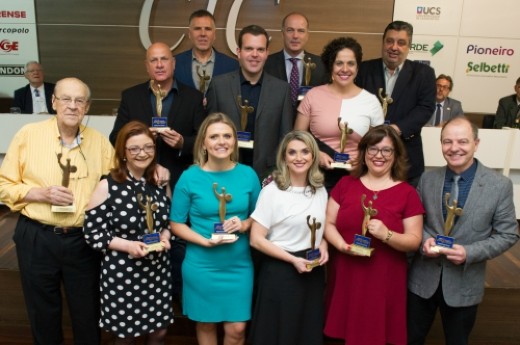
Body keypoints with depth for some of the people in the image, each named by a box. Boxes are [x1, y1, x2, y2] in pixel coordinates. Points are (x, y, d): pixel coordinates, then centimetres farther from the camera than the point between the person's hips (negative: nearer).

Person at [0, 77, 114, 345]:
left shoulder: (99, 141, 1)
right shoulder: (28, 134, -4)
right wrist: (42, 193, -16)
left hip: (83, 239, 1)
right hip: (36, 238, -1)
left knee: (88, 312, 14)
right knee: (42, 312, 16)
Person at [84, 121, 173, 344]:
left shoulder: (160, 183, 2)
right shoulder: (107, 186, -11)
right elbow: (92, 233, -10)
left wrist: (165, 236, -7)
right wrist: (127, 245, -21)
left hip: (157, 269, 4)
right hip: (121, 272, -4)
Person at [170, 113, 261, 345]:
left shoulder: (248, 175, -4)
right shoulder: (189, 177, -9)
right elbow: (176, 224, -4)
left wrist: (244, 225, -14)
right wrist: (204, 241, -19)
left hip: (239, 264, 1)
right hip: (201, 265, -1)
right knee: (206, 324, 17)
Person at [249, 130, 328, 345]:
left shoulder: (320, 191, 5)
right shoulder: (272, 191, -13)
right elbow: (256, 239, -14)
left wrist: (323, 246, -2)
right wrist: (293, 260, -19)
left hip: (313, 272, 5)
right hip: (280, 272, -5)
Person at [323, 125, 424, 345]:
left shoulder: (407, 193, -2)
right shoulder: (345, 184, 5)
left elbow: (414, 241, -3)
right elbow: (329, 223, 5)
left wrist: (386, 235, -21)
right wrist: (342, 245, -13)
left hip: (384, 279, -2)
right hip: (346, 275, 2)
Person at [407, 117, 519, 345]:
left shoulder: (500, 185, -10)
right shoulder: (427, 179, -2)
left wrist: (469, 253, -20)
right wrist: (424, 239, -15)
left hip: (464, 284, -2)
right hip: (423, 279, 2)